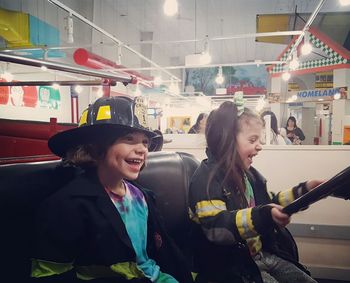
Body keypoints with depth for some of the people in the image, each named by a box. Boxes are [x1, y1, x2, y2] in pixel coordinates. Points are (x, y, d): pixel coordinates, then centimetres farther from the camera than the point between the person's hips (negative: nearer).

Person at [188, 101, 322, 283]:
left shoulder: (248, 173, 9)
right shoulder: (208, 176, -18)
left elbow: (269, 206, 21)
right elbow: (216, 227, -31)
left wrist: (302, 190, 15)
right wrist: (263, 216, -43)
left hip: (263, 254, 8)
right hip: (229, 266, -8)